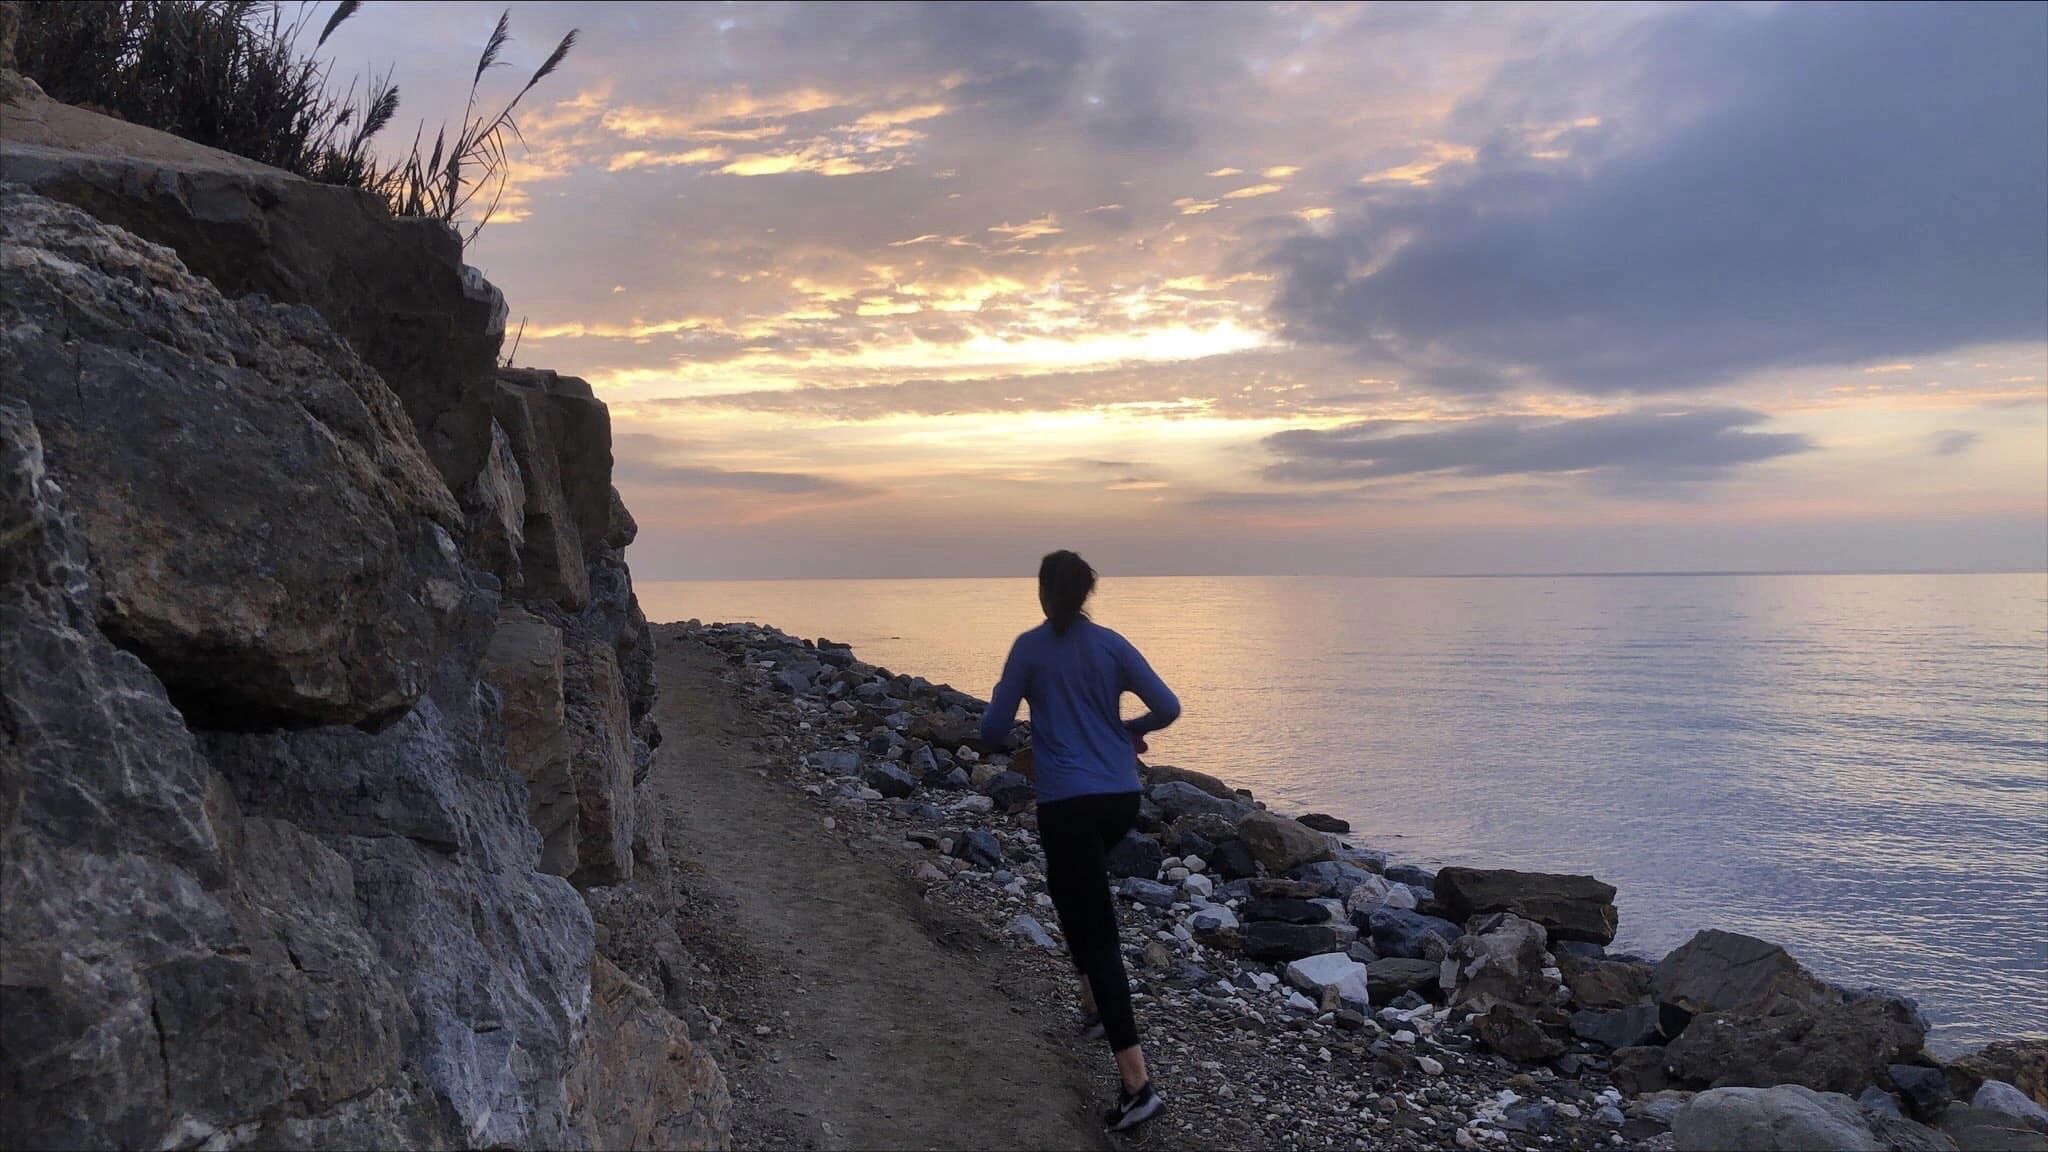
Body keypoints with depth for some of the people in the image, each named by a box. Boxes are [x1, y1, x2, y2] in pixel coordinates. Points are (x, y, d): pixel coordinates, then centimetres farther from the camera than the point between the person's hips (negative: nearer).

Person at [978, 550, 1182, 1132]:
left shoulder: (1030, 648, -3)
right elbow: (1168, 707, 1)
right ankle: (1096, 1003, 33)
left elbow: (993, 730, -3)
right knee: (1078, 889, 33)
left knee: (1095, 929, -4)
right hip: (1121, 798, 5)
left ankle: (1137, 1082, -10)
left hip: (1066, 803, -5)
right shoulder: (1112, 644, 5)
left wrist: (1017, 746, 21)